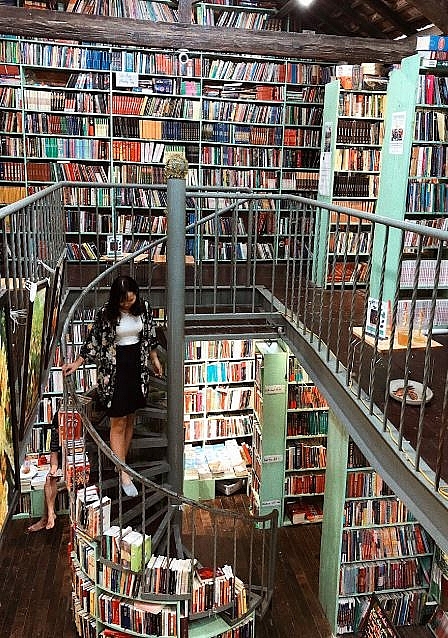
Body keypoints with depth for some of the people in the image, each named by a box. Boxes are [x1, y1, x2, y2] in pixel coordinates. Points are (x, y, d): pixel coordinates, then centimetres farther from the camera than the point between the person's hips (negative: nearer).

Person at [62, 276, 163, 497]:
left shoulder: (144, 307, -3)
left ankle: (122, 461, 29)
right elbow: (93, 340, -4)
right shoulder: (105, 313, -12)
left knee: (130, 417, 13)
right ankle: (124, 474, 4)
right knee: (118, 422, -2)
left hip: (138, 366, 4)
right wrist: (76, 363, -9)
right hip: (114, 369, -4)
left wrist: (154, 359, 16)